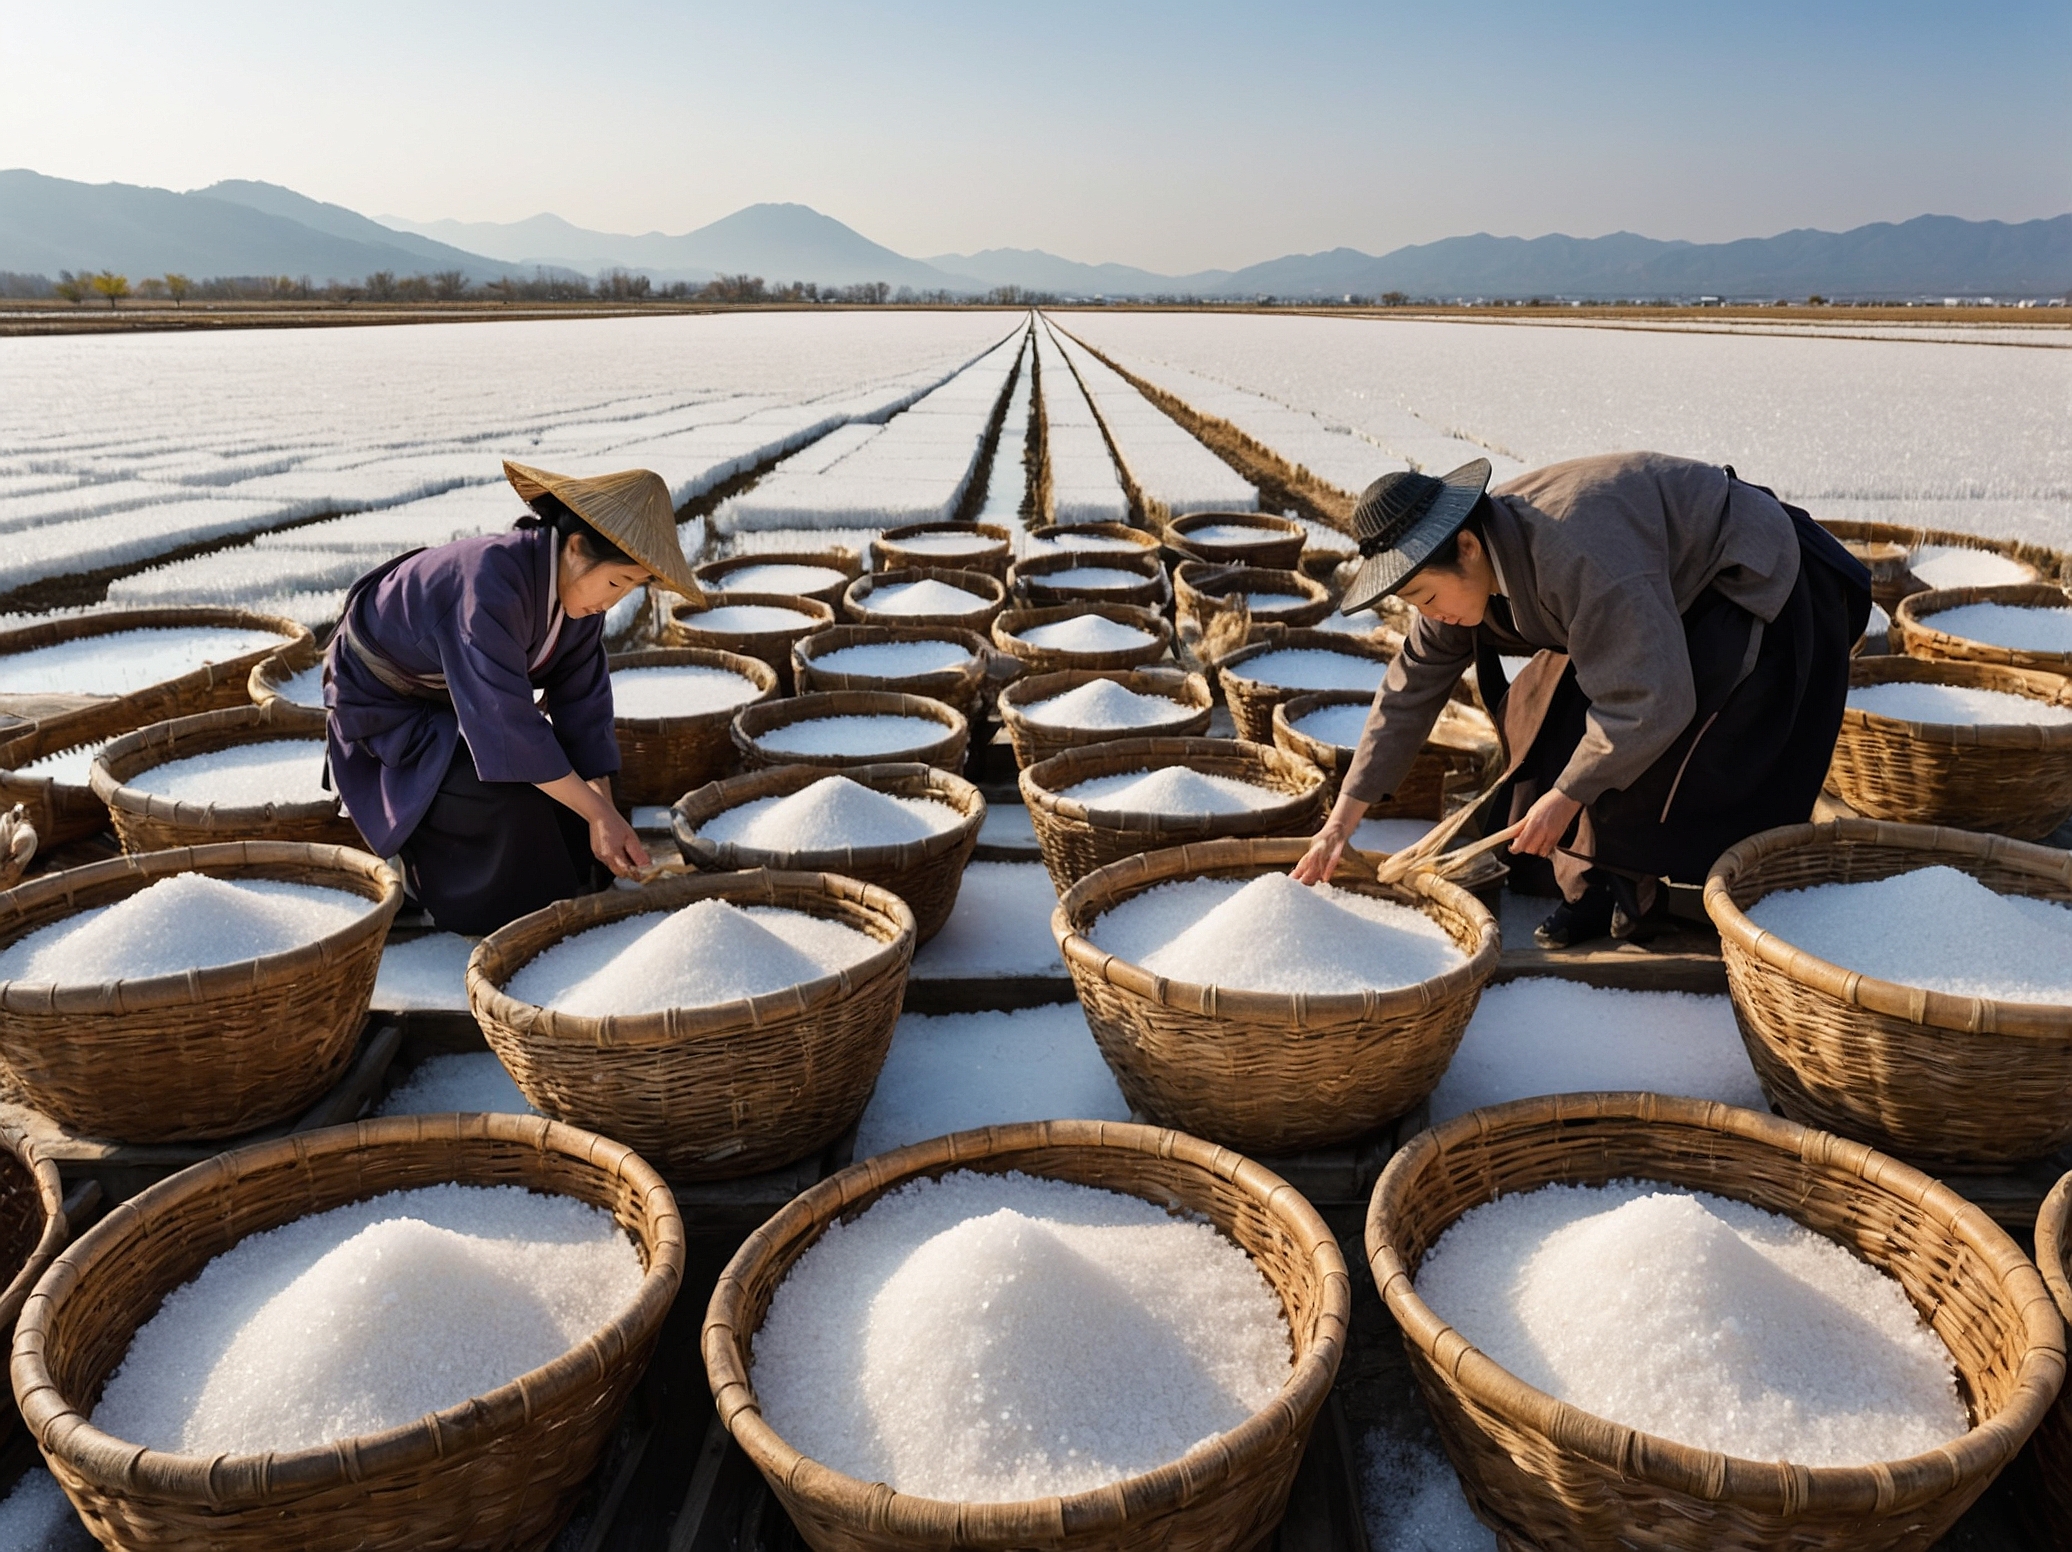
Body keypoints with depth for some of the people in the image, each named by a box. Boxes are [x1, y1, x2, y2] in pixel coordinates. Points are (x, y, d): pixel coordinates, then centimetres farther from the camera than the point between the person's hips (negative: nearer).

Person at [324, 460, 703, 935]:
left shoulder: (577, 586, -13)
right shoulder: (492, 581, -37)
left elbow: (581, 703, -11)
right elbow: (510, 725, -38)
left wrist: (601, 814, -20)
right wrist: (602, 814, -34)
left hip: (455, 698, 8)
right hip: (383, 700, -8)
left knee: (581, 764, -3)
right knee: (509, 792, -27)